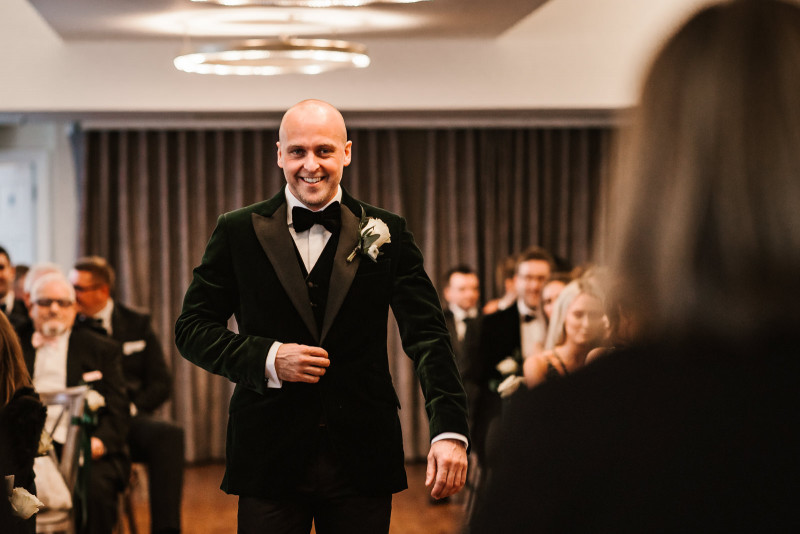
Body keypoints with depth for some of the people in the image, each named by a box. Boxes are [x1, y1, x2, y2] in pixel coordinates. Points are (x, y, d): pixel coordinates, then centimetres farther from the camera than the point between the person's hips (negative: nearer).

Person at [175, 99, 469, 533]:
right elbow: (191, 329, 6)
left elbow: (427, 335, -2)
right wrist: (267, 359, -12)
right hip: (270, 460, 0)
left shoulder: (385, 233, 4)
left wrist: (450, 431, -16)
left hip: (362, 464, 1)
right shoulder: (238, 232, 4)